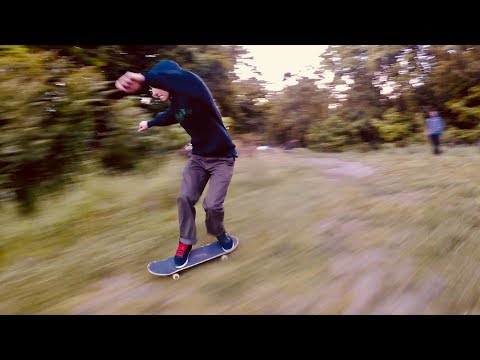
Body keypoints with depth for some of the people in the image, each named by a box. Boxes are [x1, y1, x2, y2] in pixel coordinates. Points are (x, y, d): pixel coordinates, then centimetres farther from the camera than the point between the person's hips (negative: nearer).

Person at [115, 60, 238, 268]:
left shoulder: (193, 87, -22)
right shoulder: (175, 105, 3)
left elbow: (182, 78, -48)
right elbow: (167, 117, 28)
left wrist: (144, 77, -62)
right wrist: (149, 123, 47)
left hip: (222, 157, -7)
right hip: (198, 156, 7)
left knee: (212, 204, -13)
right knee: (185, 198, -5)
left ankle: (219, 234, 20)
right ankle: (186, 243, 14)